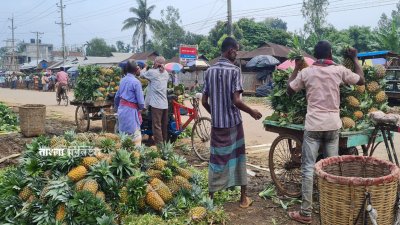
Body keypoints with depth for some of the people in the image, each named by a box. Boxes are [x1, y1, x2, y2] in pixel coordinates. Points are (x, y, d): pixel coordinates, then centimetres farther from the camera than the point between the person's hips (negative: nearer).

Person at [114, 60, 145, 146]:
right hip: (131, 110, -8)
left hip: (121, 109, 8)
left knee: (123, 135, 16)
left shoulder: (123, 80, 8)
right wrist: (141, 107, 7)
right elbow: (140, 101, -14)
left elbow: (117, 97, 16)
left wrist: (117, 107, 30)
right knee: (136, 136, -2)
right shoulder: (136, 82, -14)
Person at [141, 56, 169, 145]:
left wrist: (145, 67, 25)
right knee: (164, 126, 14)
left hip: (156, 104, -7)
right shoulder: (166, 73, 10)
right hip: (165, 103, 7)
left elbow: (142, 74, 5)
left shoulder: (152, 72, -9)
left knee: (157, 126, -4)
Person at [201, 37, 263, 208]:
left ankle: (211, 196, 16)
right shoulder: (234, 70, -12)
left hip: (216, 123, 4)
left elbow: (204, 101, 5)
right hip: (233, 122, -4)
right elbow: (236, 101, -19)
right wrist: (252, 112, -3)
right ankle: (243, 198, 18)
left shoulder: (210, 71, 4)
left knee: (216, 159, 11)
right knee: (238, 157, 8)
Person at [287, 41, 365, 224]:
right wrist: (355, 59, 25)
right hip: (333, 125, 2)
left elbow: (289, 90, 12)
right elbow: (361, 80, 15)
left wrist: (296, 68, 20)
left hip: (313, 126, -2)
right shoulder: (339, 70, 1)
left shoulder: (306, 72, -1)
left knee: (308, 168, 1)